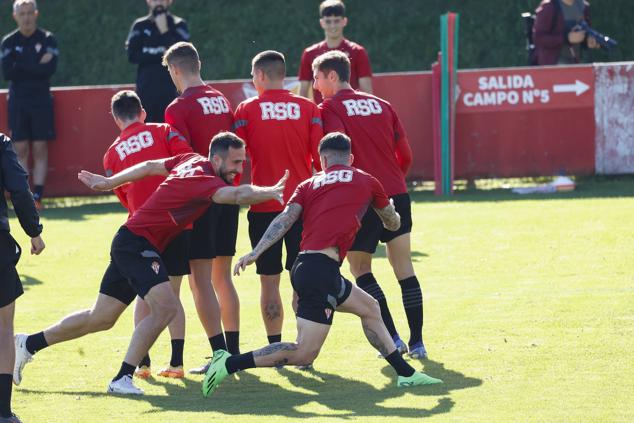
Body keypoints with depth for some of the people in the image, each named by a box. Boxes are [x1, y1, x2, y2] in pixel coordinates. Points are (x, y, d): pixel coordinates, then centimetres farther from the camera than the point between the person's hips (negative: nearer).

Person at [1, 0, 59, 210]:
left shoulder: (47, 39, 1)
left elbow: (50, 69, -14)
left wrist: (21, 67, -12)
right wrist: (36, 66, -13)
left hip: (41, 100, -1)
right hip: (17, 101, 1)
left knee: (40, 149, -4)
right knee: (21, 149, -2)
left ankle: (37, 196, -4)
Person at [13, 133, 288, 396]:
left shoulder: (191, 161, 5)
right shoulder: (203, 180, -23)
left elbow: (148, 167, 16)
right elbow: (238, 195, -43)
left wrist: (107, 182, 26)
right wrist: (270, 193, -55)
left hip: (130, 244, 10)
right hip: (137, 243, -10)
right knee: (165, 307, -25)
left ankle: (28, 344, 29)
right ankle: (122, 378, -23)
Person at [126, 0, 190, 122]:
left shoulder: (179, 25, 6)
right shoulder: (140, 26, 11)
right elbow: (132, 55, -2)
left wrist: (165, 32, -13)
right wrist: (161, 54, -9)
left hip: (171, 90, -2)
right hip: (146, 90, 2)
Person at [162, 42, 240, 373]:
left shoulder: (178, 109, -11)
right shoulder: (221, 100, 10)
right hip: (228, 195, 7)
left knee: (200, 279, -4)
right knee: (222, 276, 15)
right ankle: (233, 351, 17)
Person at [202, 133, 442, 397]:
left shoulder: (308, 185, 16)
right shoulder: (366, 182, 11)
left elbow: (285, 219, -1)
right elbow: (393, 223, 28)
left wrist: (255, 253, -7)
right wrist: (389, 208, 51)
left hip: (305, 266, 7)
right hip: (321, 269, -7)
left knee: (370, 309, 24)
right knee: (304, 354, -9)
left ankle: (406, 373, 31)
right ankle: (229, 364, -14)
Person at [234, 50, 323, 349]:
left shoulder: (247, 110, -2)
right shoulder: (308, 108, 1)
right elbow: (321, 159, 0)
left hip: (264, 207, -1)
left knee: (269, 280, 6)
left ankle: (275, 346, 6)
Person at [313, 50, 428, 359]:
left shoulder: (329, 109, -2)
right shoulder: (381, 105, 15)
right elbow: (405, 156, 13)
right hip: (397, 194, 5)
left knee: (360, 267, 10)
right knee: (404, 268, 9)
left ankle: (392, 338, 0)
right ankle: (417, 342, 7)